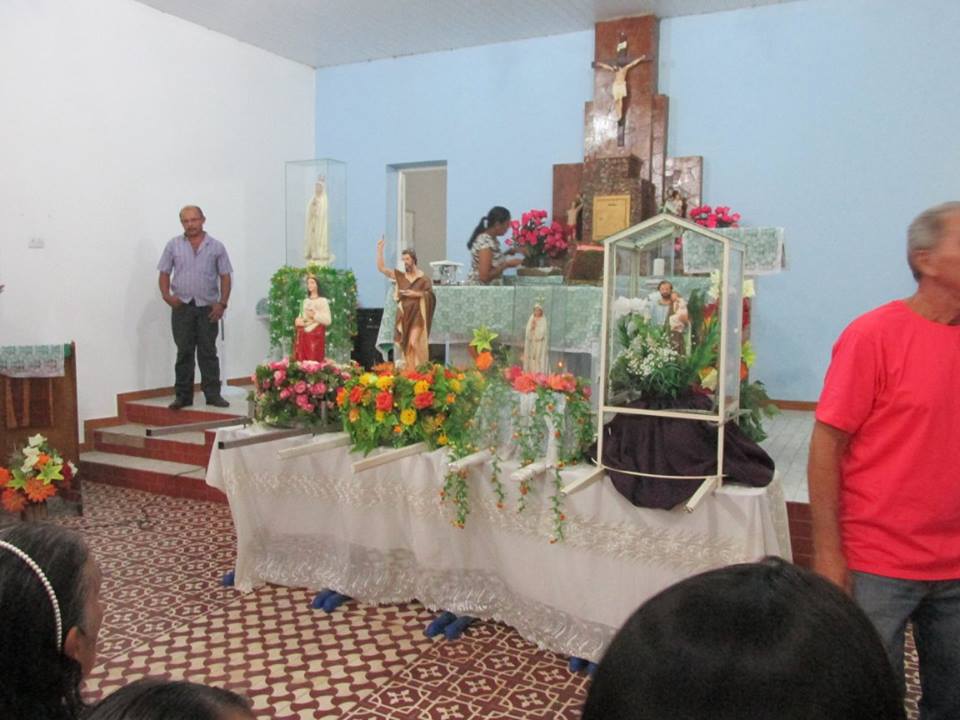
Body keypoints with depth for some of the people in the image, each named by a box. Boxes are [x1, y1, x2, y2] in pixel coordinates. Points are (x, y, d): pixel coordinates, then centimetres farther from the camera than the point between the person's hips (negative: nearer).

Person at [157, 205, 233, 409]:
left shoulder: (216, 247, 6)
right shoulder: (173, 245, 9)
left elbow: (225, 277, 4)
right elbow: (164, 273, 10)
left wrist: (222, 303, -6)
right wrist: (166, 295, -7)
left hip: (208, 308, -1)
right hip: (181, 307, 1)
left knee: (208, 353, 3)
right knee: (184, 353, 4)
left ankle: (213, 394, 8)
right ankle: (183, 396, 10)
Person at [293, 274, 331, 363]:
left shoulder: (323, 301, 0)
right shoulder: (305, 301, 17)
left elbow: (327, 320, -7)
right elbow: (300, 318, 19)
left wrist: (315, 315, -15)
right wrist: (298, 321, -2)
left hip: (316, 335, -5)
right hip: (303, 336, 5)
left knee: (314, 361, -10)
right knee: (301, 361, 1)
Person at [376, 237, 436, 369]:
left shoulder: (423, 278, -2)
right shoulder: (400, 275, 7)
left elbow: (430, 294, -3)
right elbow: (381, 268, 3)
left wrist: (416, 294, -14)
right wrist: (380, 250, -4)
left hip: (417, 315, -4)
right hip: (404, 315, 4)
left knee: (414, 342, -15)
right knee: (406, 344, 4)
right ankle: (408, 371, 9)